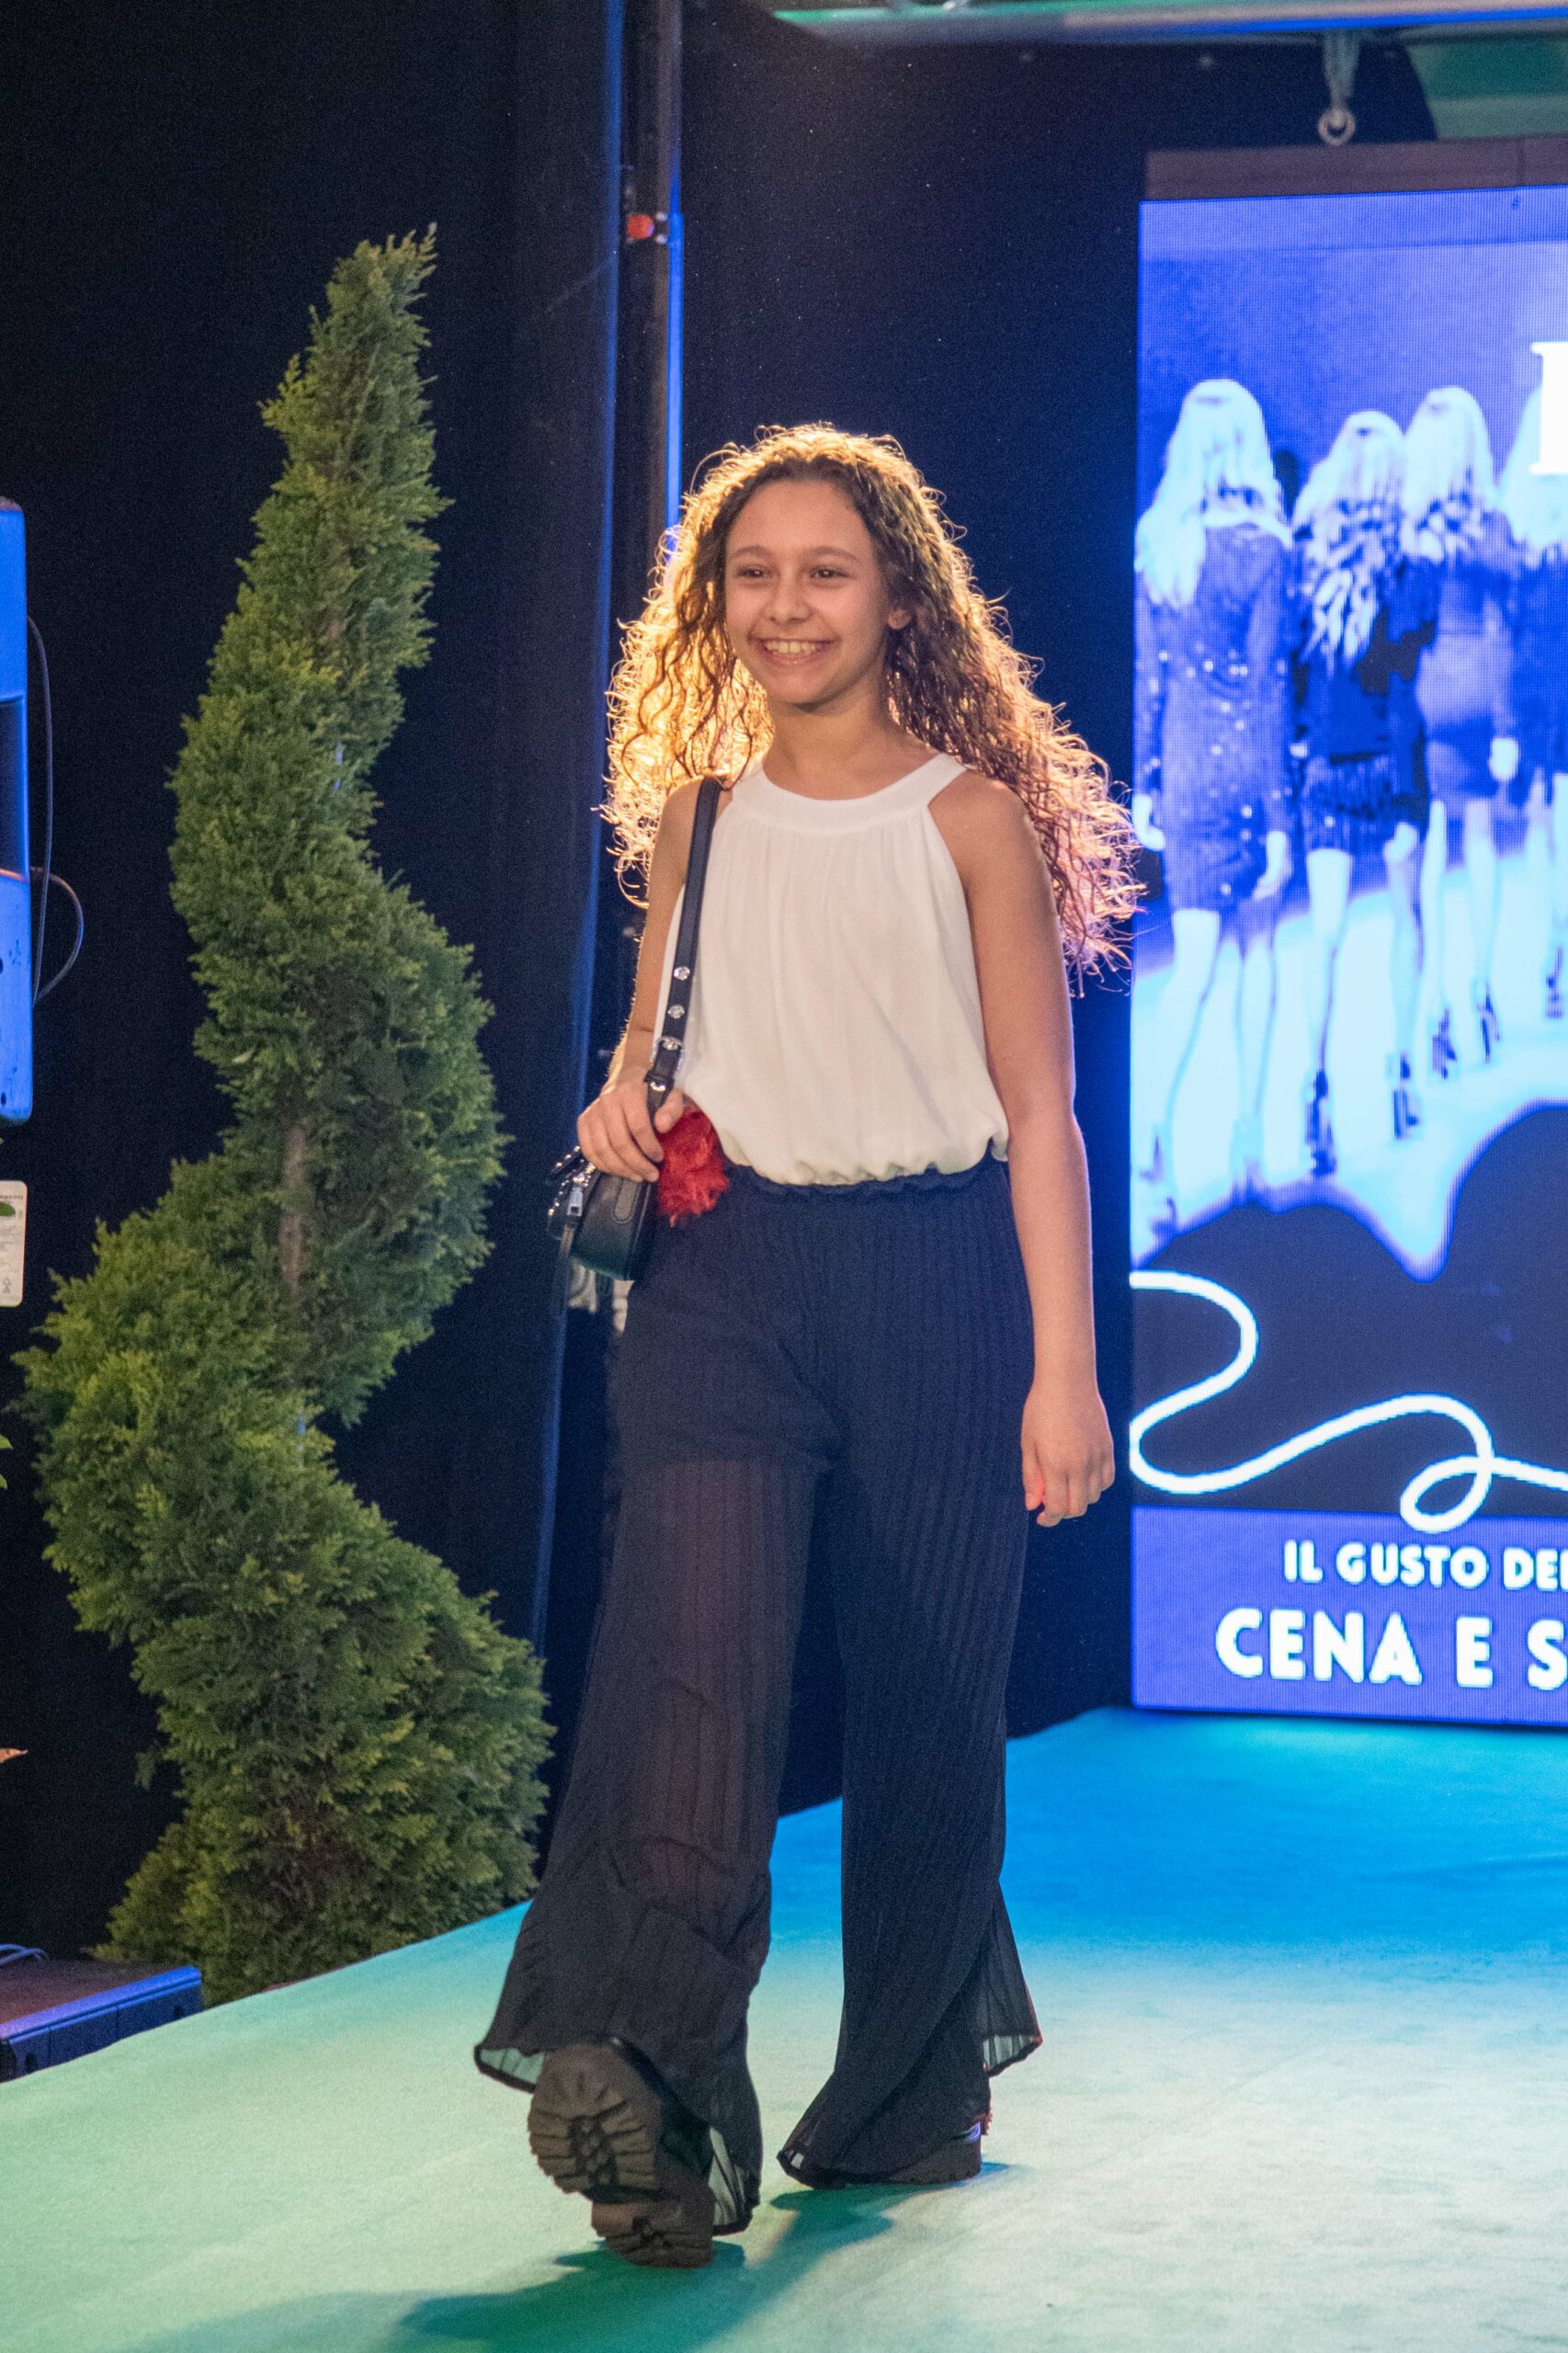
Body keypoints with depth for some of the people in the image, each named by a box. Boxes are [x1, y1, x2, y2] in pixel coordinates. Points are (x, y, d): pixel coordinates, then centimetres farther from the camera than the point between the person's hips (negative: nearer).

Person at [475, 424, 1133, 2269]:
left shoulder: (972, 817, 1)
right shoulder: (696, 814, 12)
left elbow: (1038, 1108, 0)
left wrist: (1061, 1366, -6)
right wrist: (623, 1106, 0)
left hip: (932, 1277, -1)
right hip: (724, 1271, 2)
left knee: (926, 1700, 5)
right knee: (693, 1648, -19)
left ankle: (906, 2096, 23)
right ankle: (641, 2085, -31)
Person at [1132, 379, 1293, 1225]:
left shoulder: (1156, 542, 2)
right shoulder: (1263, 549, -10)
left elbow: (1147, 672, 7)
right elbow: (1268, 689, -11)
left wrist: (1145, 782, 14)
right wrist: (1280, 820, -9)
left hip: (1183, 764, 3)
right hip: (1247, 764, -3)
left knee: (1193, 961, 2)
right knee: (1257, 946, 11)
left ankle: (1156, 1132, -15)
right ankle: (1247, 1133, 15)